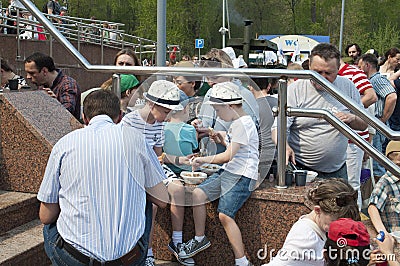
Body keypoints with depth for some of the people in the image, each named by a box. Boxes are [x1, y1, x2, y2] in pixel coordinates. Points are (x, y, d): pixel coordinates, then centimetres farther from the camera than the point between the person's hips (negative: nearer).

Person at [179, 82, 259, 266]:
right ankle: (200, 239, 18)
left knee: (225, 215, -20)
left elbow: (229, 156, -19)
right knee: (197, 194, 1)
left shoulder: (242, 124, -15)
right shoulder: (236, 123, 16)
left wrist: (205, 160, -8)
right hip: (228, 172, 10)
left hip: (242, 176, -10)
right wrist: (223, 140, 13)